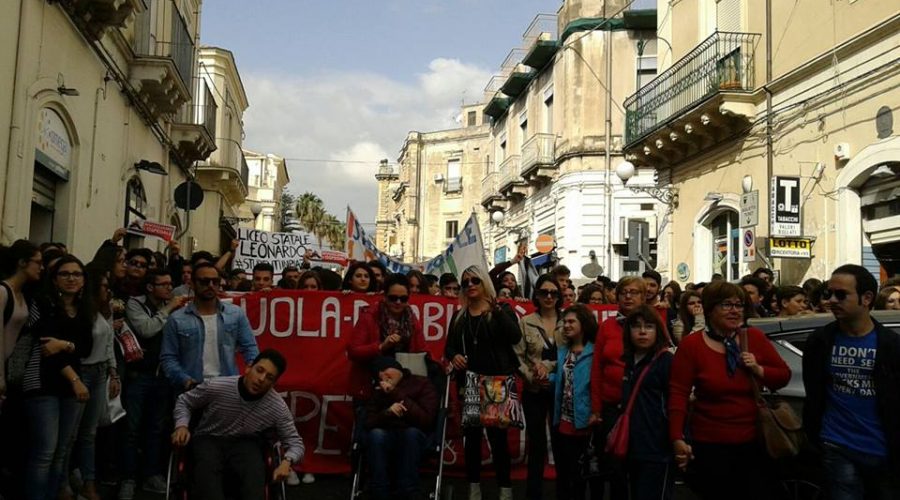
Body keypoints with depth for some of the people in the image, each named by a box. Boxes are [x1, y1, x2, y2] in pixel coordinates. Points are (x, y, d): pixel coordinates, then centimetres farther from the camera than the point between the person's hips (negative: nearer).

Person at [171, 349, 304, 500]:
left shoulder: (278, 408, -14)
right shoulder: (216, 387, -15)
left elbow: (295, 442, -4)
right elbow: (184, 401, 4)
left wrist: (287, 461, -27)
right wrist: (182, 426, -16)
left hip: (245, 443, 0)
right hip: (209, 439, 0)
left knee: (255, 470, -35)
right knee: (207, 467, -36)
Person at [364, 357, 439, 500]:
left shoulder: (422, 384, 1)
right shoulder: (378, 390, 11)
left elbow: (426, 420, -14)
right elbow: (369, 423, 0)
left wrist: (396, 394, -16)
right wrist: (387, 412, -21)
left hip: (413, 438, -2)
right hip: (385, 438, 2)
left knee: (411, 432, -36)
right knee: (375, 434, -32)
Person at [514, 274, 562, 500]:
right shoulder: (525, 323, 1)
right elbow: (517, 357, -3)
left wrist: (548, 366, -14)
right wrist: (531, 376, -16)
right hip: (534, 391, 0)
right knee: (537, 442, 7)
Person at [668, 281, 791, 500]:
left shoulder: (755, 338, 2)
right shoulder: (691, 345, -7)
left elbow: (784, 375, 9)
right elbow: (678, 393, -10)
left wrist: (758, 369, -12)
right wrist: (677, 439, -17)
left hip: (755, 441, 3)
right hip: (710, 445, -3)